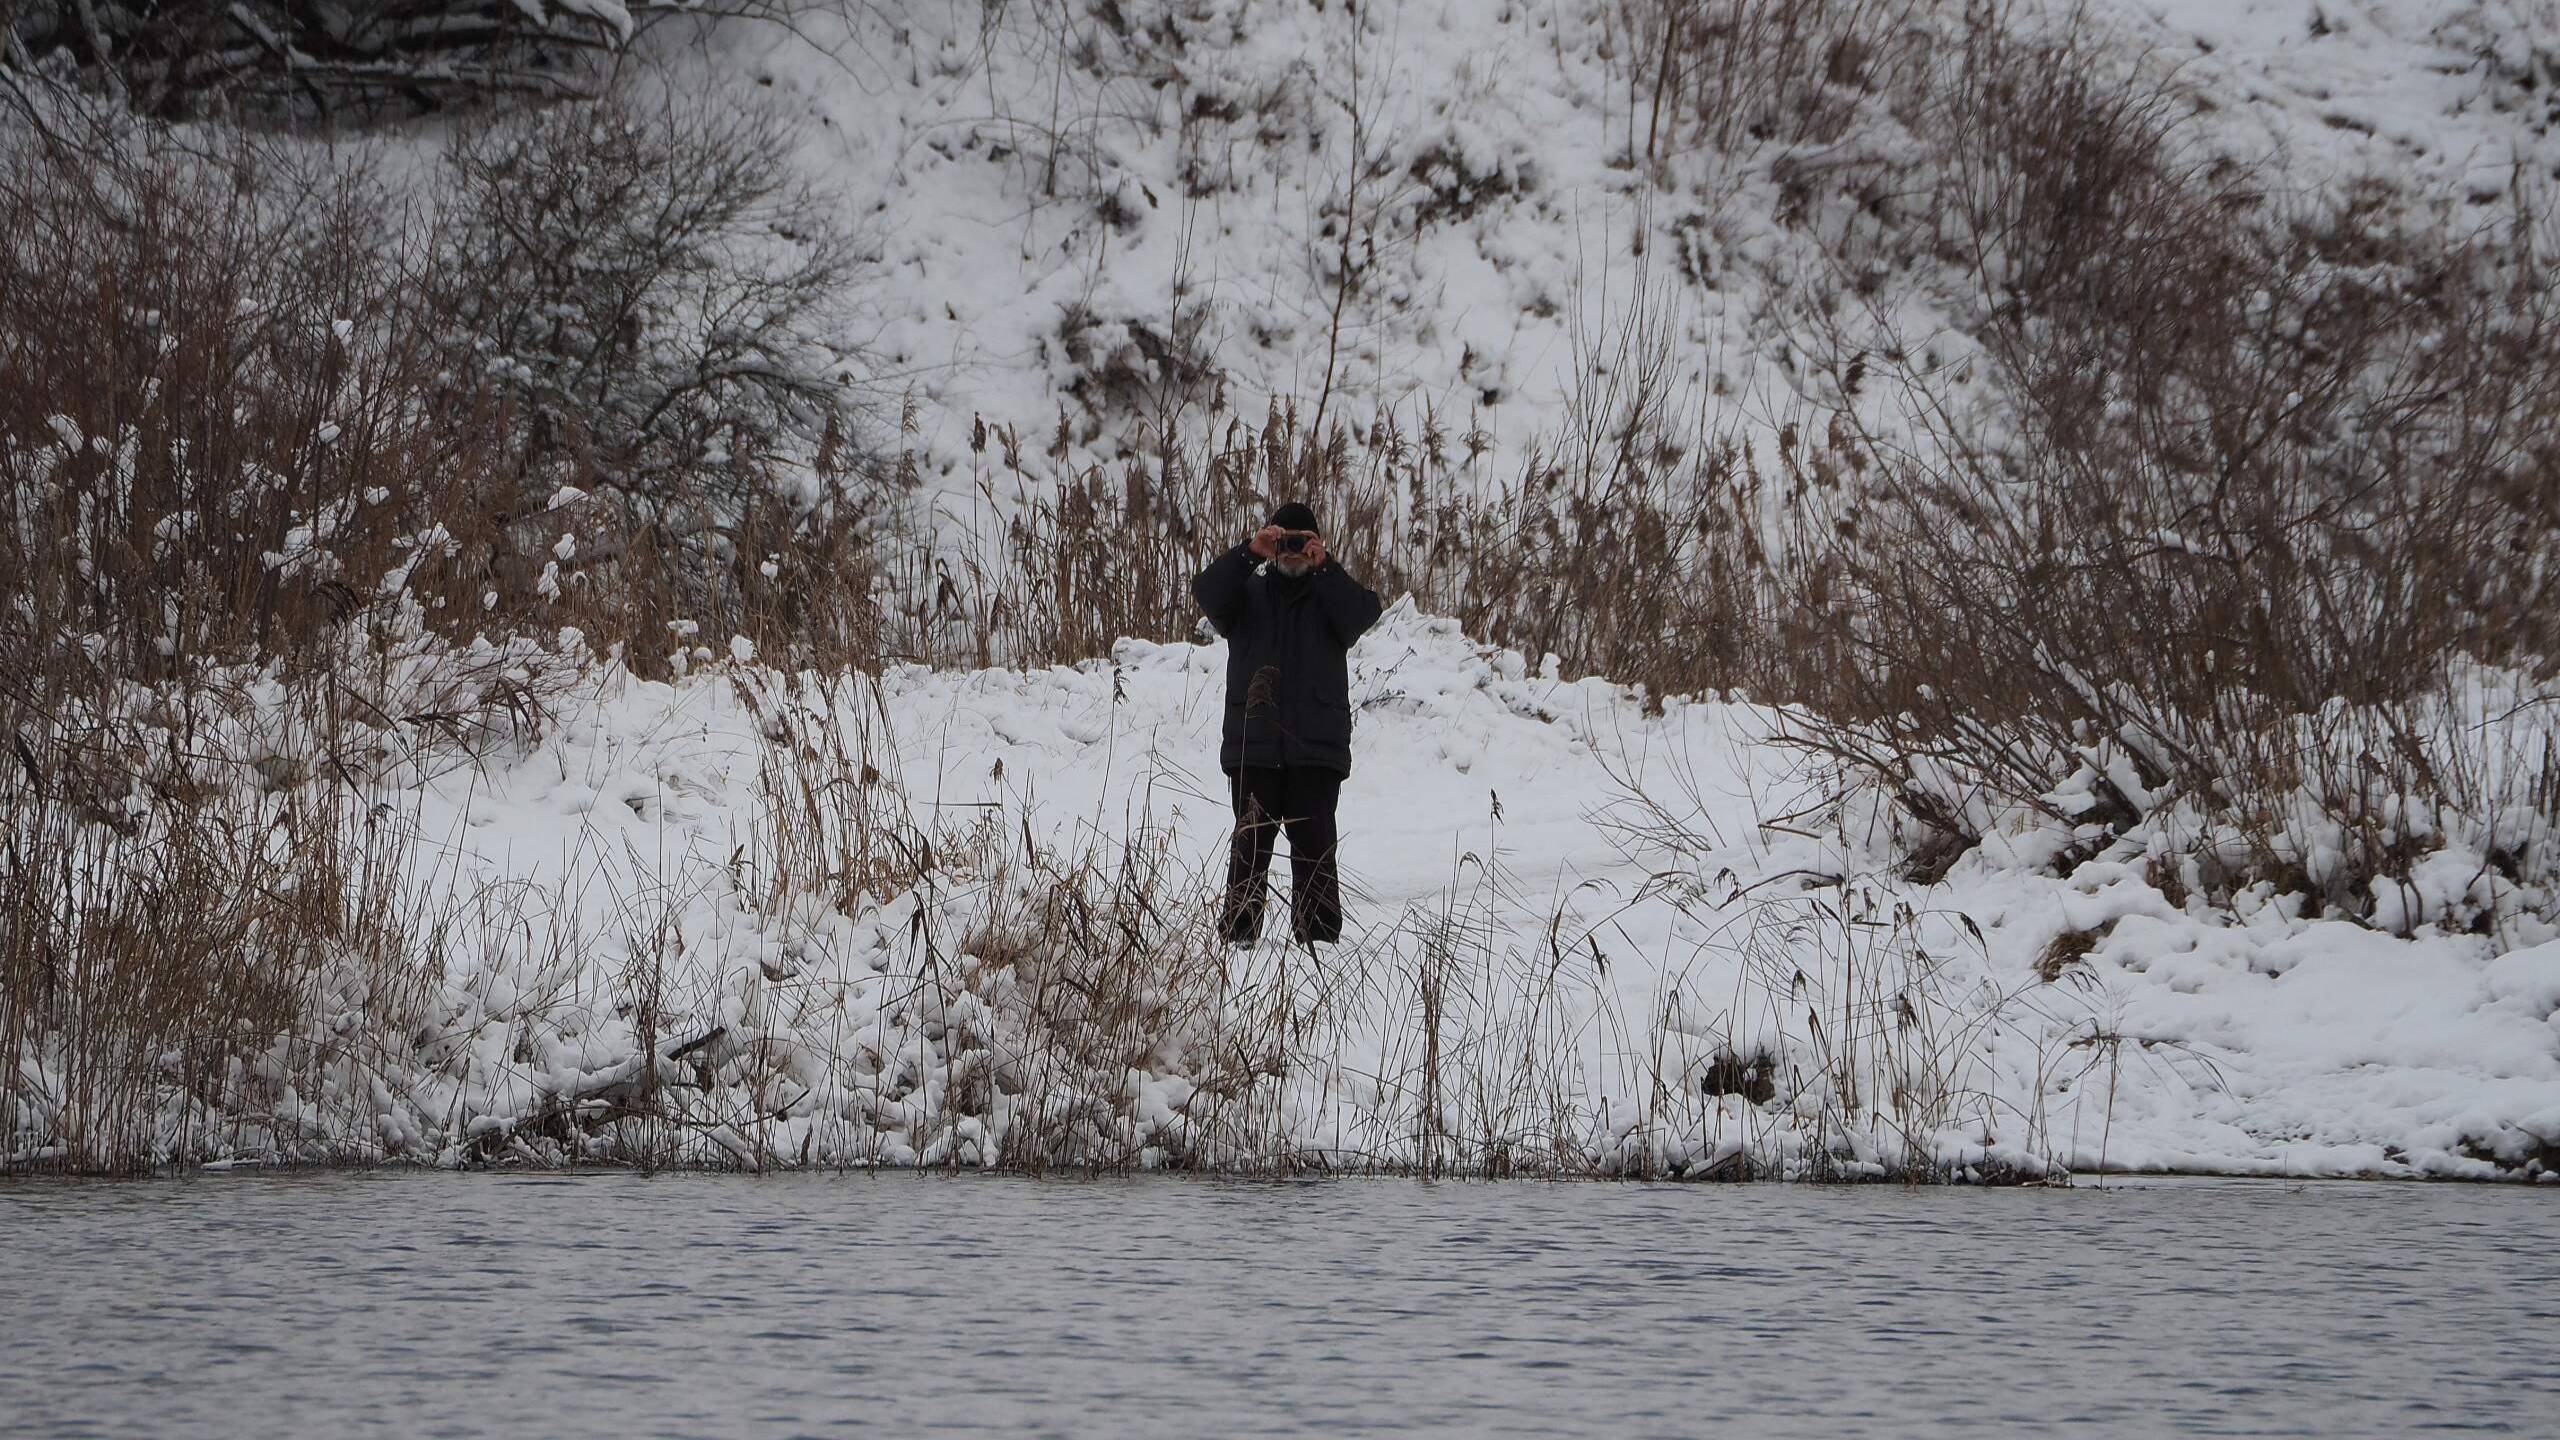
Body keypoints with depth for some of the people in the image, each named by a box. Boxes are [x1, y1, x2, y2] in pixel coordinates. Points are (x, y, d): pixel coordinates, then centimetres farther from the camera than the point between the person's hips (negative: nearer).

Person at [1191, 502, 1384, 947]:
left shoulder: (1331, 595, 13)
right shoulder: (1248, 593, 15)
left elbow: (1363, 612, -9)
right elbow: (1207, 593, -6)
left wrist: (1324, 566, -20)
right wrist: (1249, 552, -18)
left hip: (1317, 747, -1)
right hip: (1253, 744, 1)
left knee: (1314, 844, -3)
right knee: (1251, 843, -2)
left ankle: (1318, 937, -2)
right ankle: (1238, 934, 1)